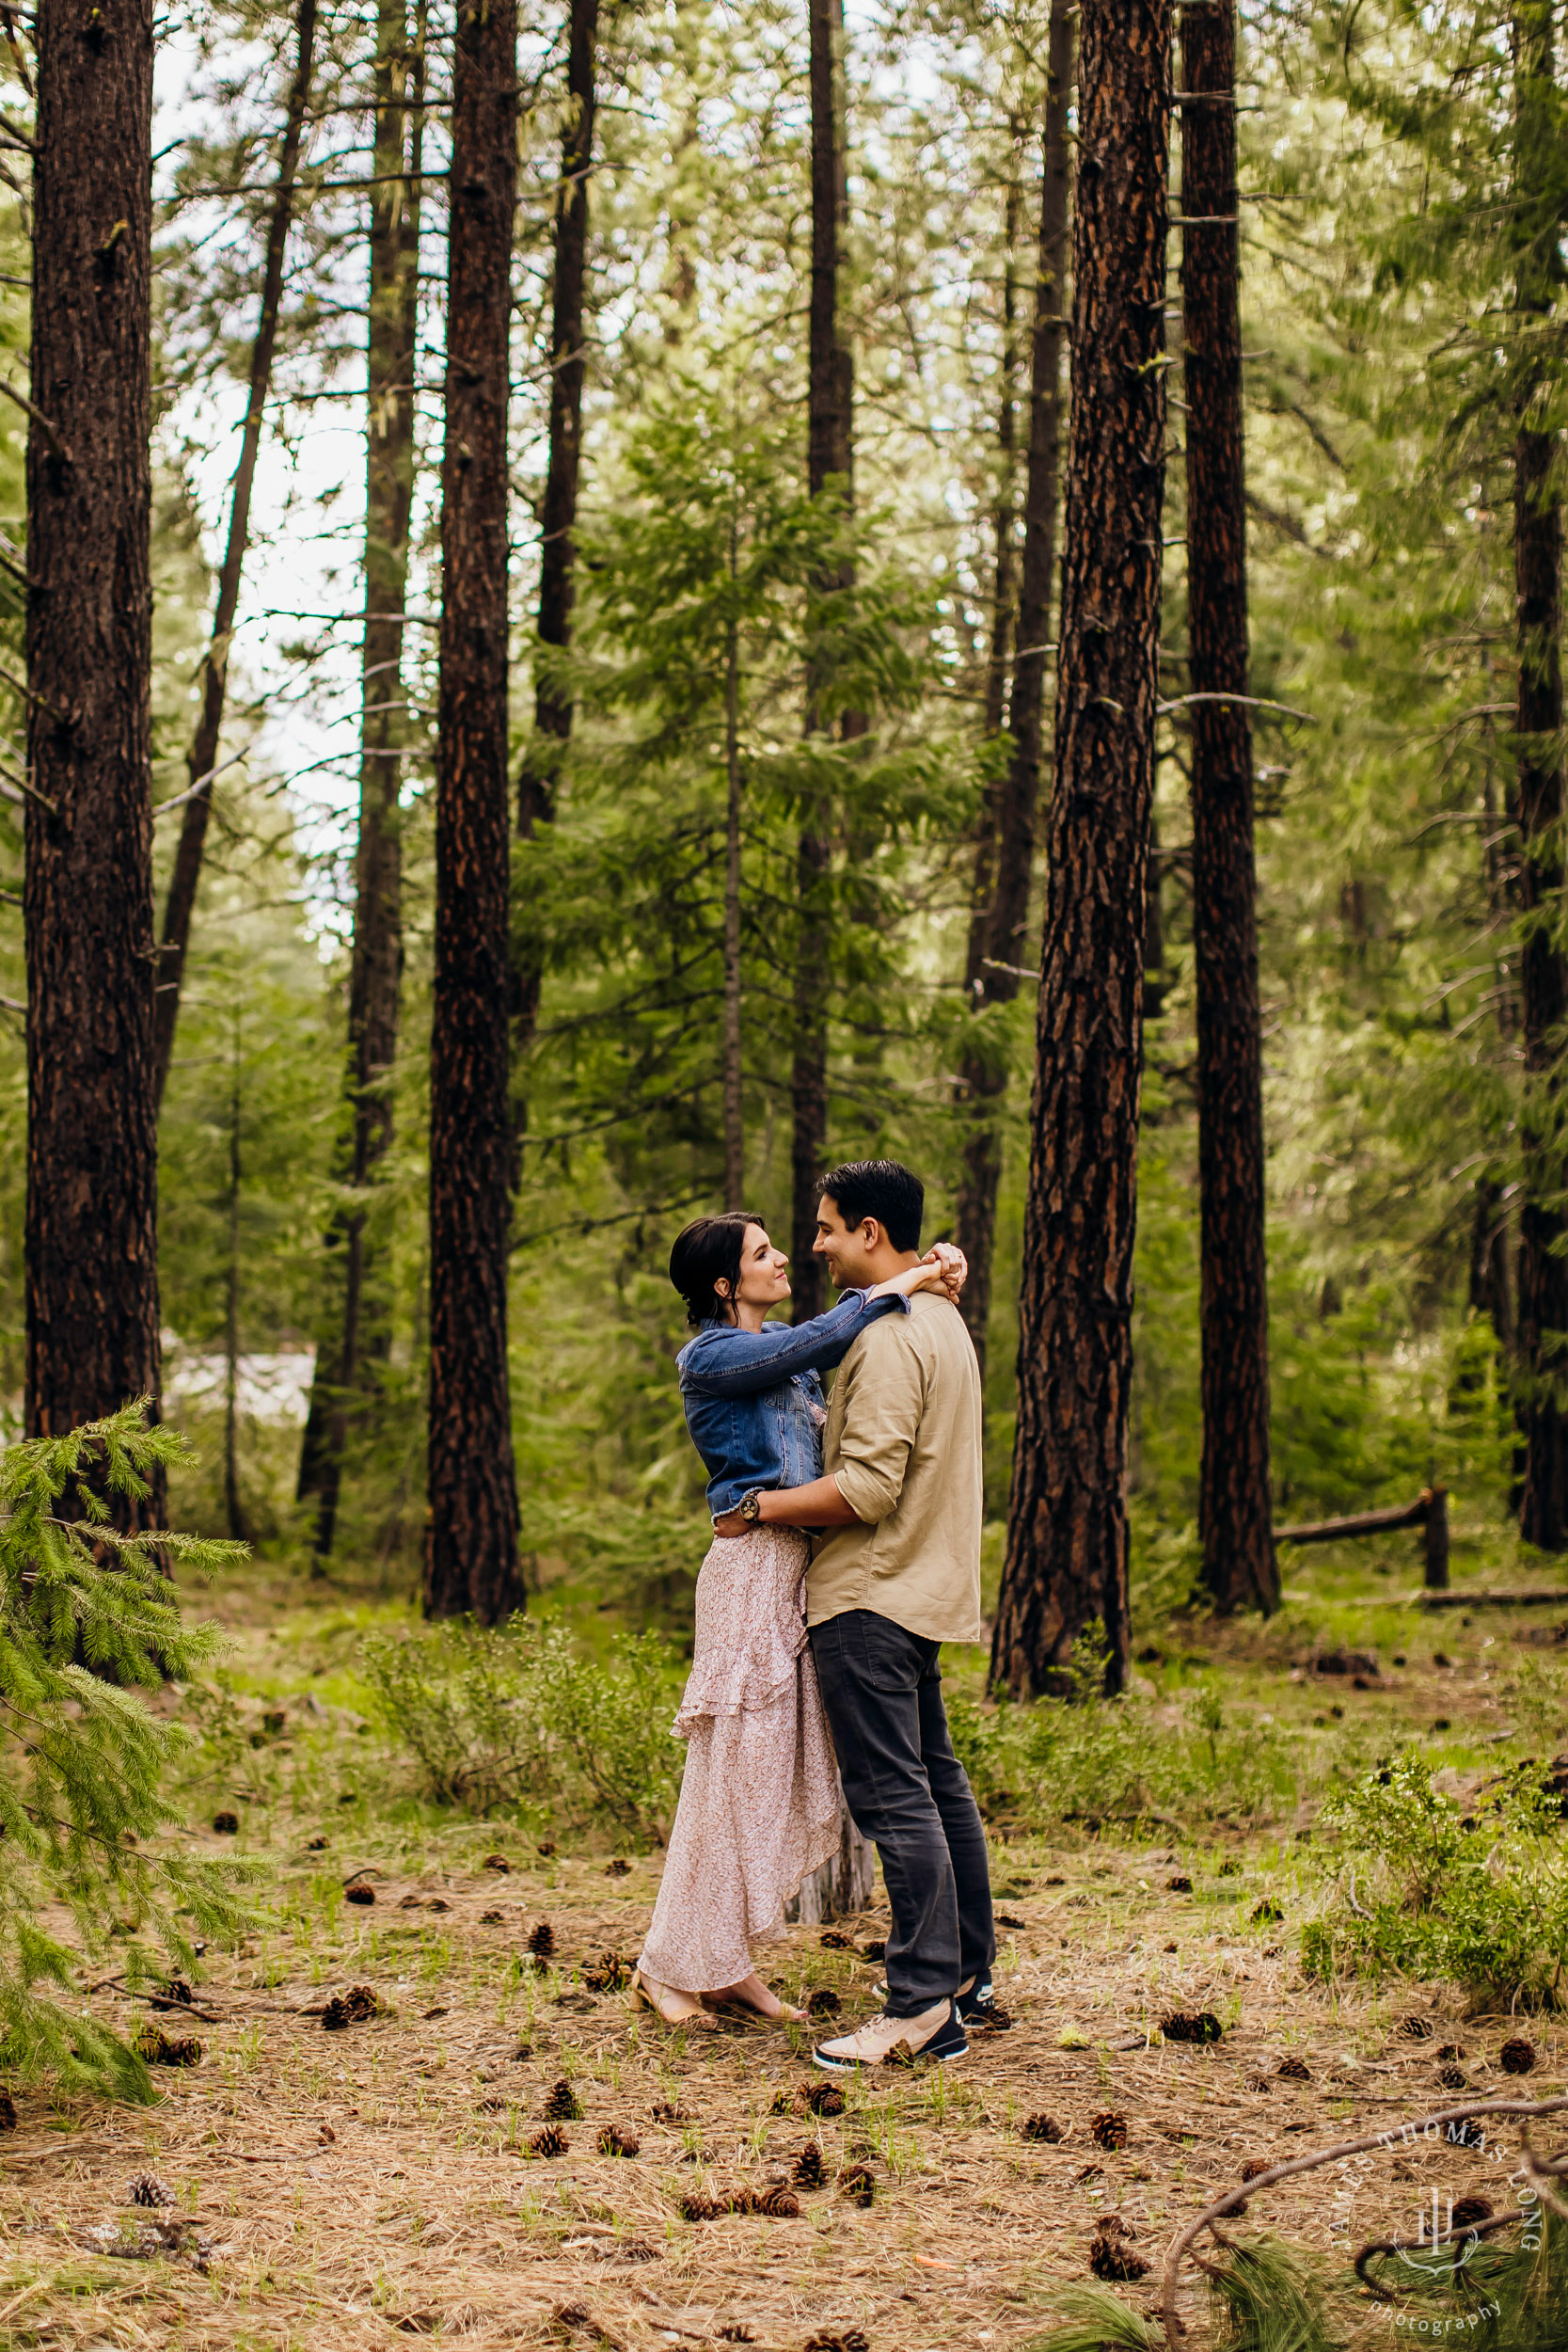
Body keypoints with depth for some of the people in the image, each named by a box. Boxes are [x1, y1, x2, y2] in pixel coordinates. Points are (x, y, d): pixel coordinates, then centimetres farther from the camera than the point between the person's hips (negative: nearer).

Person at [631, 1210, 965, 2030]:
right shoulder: (709, 1358, -8)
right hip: (753, 1565, -8)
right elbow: (817, 1340, -19)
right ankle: (671, 1967, 6)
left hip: (804, 1565, 8)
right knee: (732, 1769, -5)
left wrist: (933, 1265, 0)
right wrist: (898, 1287, -12)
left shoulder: (782, 1344, 17)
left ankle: (730, 1962, 16)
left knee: (781, 1771, 9)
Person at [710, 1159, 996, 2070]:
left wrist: (756, 1509, -12)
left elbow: (865, 1489, -22)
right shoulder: (942, 1320, 15)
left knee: (893, 1796, -10)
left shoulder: (888, 1336, -17)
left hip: (872, 1594, -11)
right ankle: (969, 1976, 22)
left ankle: (923, 2007, -10)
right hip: (926, 1585, 11)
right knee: (937, 1781, 15)